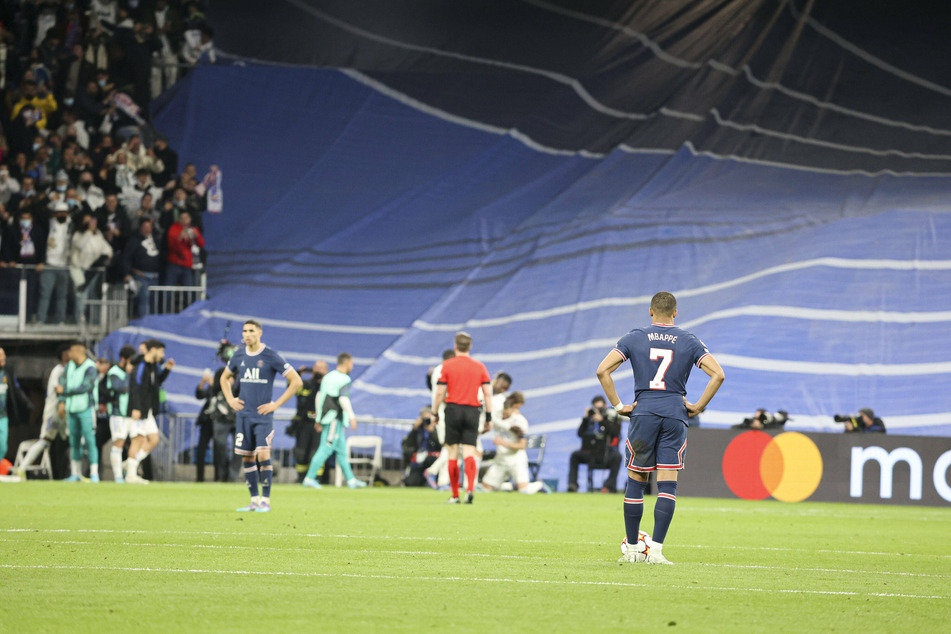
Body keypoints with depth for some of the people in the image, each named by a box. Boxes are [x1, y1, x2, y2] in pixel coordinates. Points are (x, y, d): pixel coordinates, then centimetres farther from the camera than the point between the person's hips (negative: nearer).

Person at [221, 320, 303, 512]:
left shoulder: (270, 356, -8)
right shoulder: (239, 356, 7)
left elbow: (296, 381, -6)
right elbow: (224, 378, 27)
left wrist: (276, 404, -9)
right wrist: (230, 400, 11)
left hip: (263, 415, -5)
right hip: (243, 416, 5)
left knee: (263, 455, -14)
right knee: (247, 458, 4)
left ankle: (266, 501, -7)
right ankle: (254, 500, 12)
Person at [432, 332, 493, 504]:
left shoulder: (447, 365, 0)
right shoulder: (479, 367, 6)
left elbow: (440, 393, -3)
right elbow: (488, 393, 3)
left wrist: (434, 413, 8)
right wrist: (489, 418, 8)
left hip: (453, 409, -1)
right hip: (472, 411, 1)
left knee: (453, 453, 6)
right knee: (469, 453, -1)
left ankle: (455, 495, 7)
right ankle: (470, 488, -24)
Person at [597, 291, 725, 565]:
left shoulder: (634, 338, 5)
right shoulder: (689, 341, 6)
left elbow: (603, 370, -3)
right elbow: (717, 374, -3)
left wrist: (618, 406, 2)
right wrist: (698, 406, 3)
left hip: (643, 413, 0)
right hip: (675, 415, 0)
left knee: (635, 481, 9)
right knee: (667, 484, -1)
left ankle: (632, 548, 11)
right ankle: (656, 550, -8)